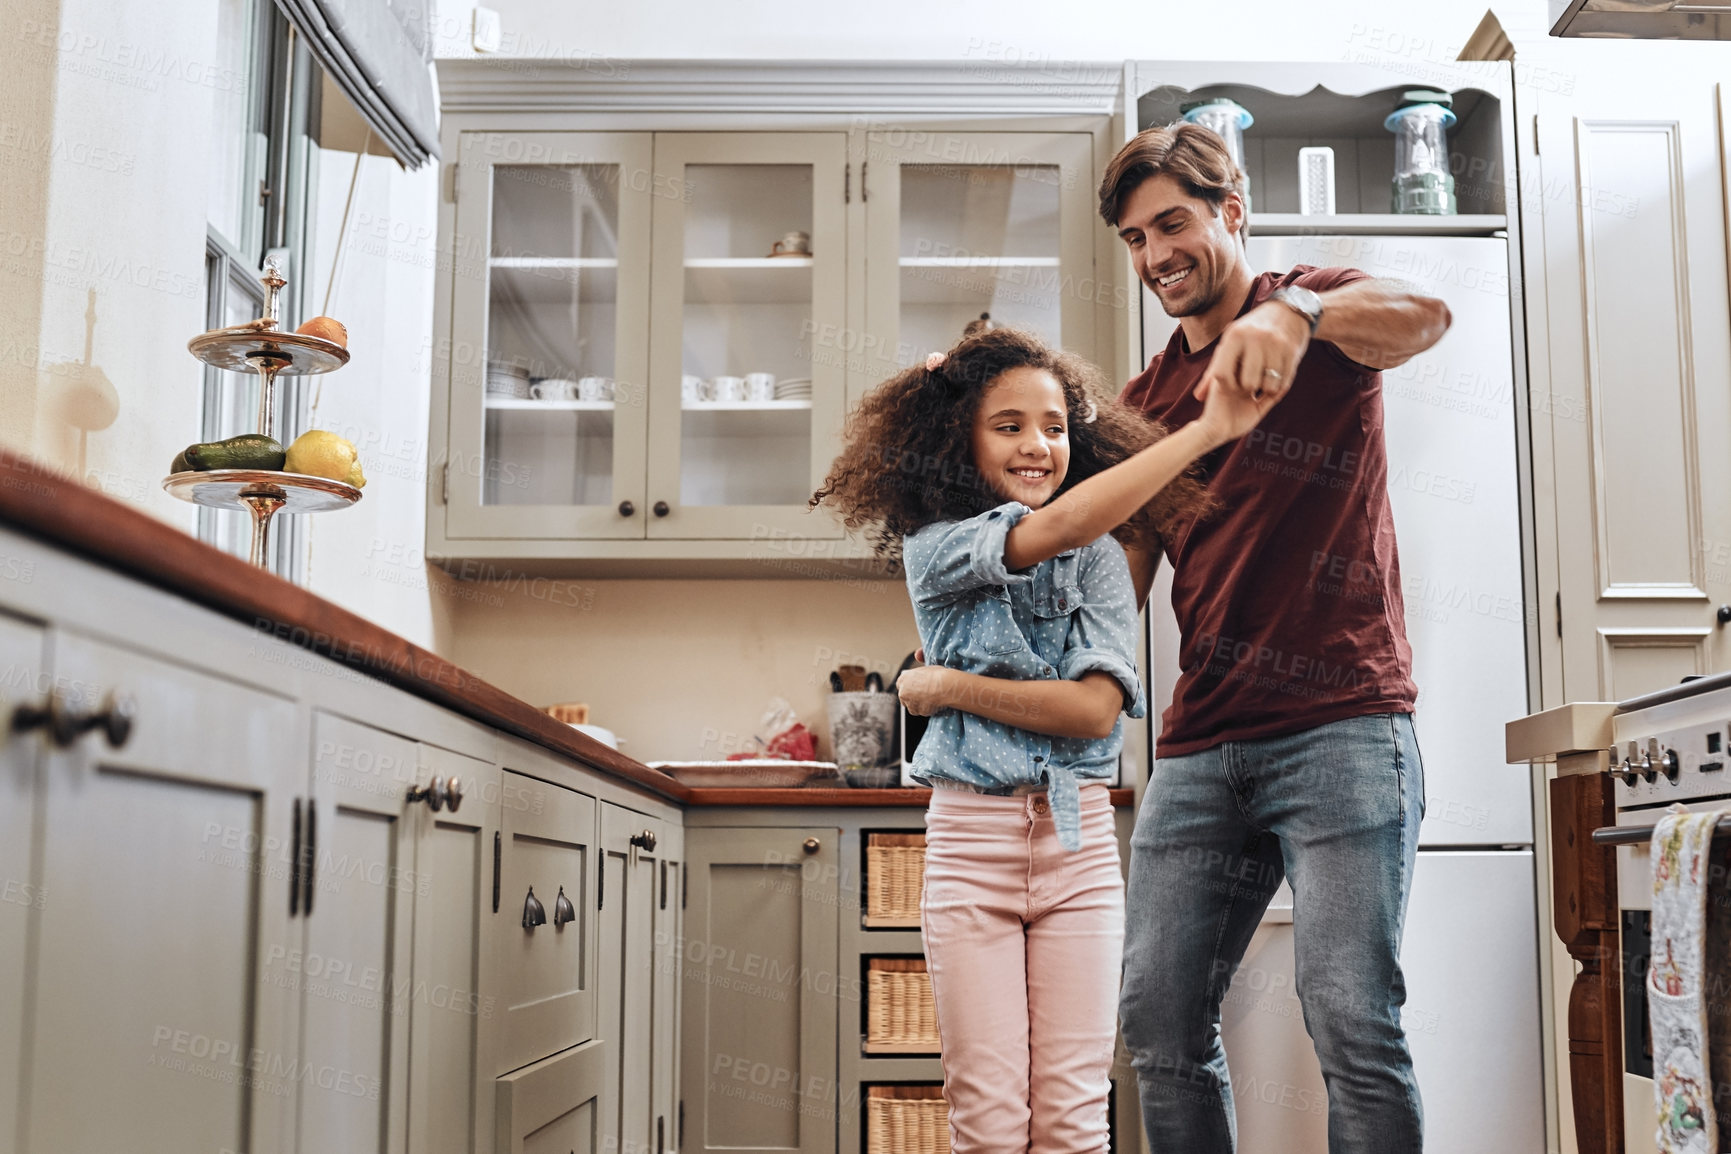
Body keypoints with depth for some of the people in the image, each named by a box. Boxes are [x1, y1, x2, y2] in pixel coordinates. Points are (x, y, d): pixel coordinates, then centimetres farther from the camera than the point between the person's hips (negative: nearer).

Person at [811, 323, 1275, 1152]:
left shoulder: (1100, 558, 7)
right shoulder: (933, 547, -1)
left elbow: (1096, 709, -7)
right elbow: (1055, 528, -20)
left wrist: (952, 688, -10)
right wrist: (1209, 428, -22)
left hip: (1078, 841, 2)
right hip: (971, 839, -2)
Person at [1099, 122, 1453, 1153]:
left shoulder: (1325, 311, 4)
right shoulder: (1147, 399, 19)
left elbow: (1424, 316, -21)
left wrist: (1296, 311, -40)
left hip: (1341, 724, -5)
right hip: (1200, 742, 6)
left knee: (1353, 1019, -12)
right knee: (1159, 1019, 4)